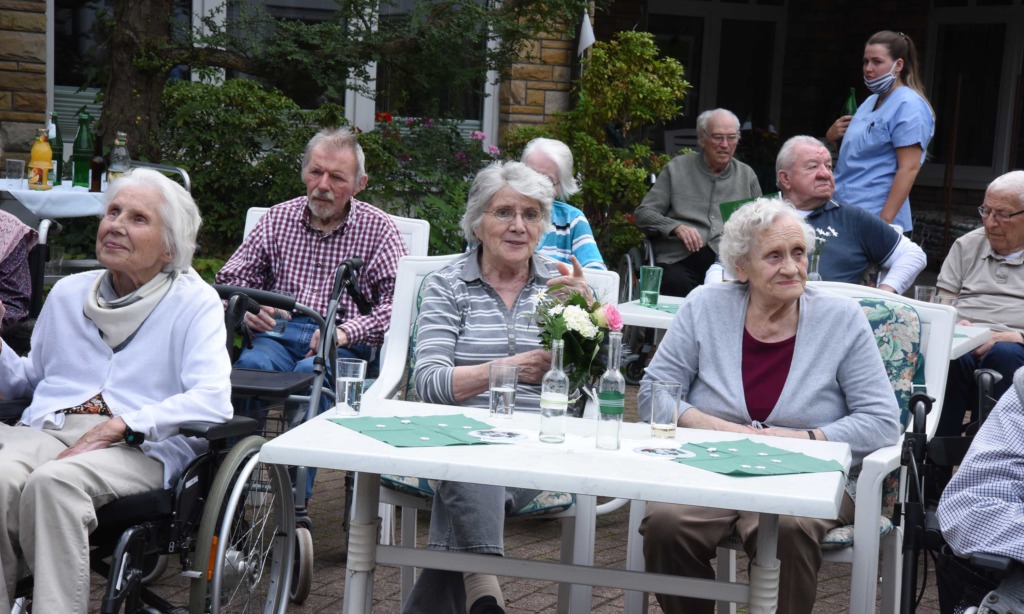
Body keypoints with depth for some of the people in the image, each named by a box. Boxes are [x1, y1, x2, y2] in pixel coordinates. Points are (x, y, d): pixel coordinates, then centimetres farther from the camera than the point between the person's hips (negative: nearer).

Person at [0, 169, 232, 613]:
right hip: (47, 430, 4)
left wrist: (119, 426, -18)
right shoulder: (67, 293, 22)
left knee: (53, 482, -35)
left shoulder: (194, 301, 6)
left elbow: (213, 401, -9)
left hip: (142, 447, -4)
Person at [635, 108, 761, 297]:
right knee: (677, 283, -36)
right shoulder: (677, 168, 13)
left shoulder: (747, 175, 21)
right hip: (679, 260, -2)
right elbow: (644, 213, 10)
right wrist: (677, 227, -9)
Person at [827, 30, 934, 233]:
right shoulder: (871, 101, 16)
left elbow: (909, 169, -17)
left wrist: (885, 221, -22)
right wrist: (833, 136, 5)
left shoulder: (908, 105, -11)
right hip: (845, 212, 8)